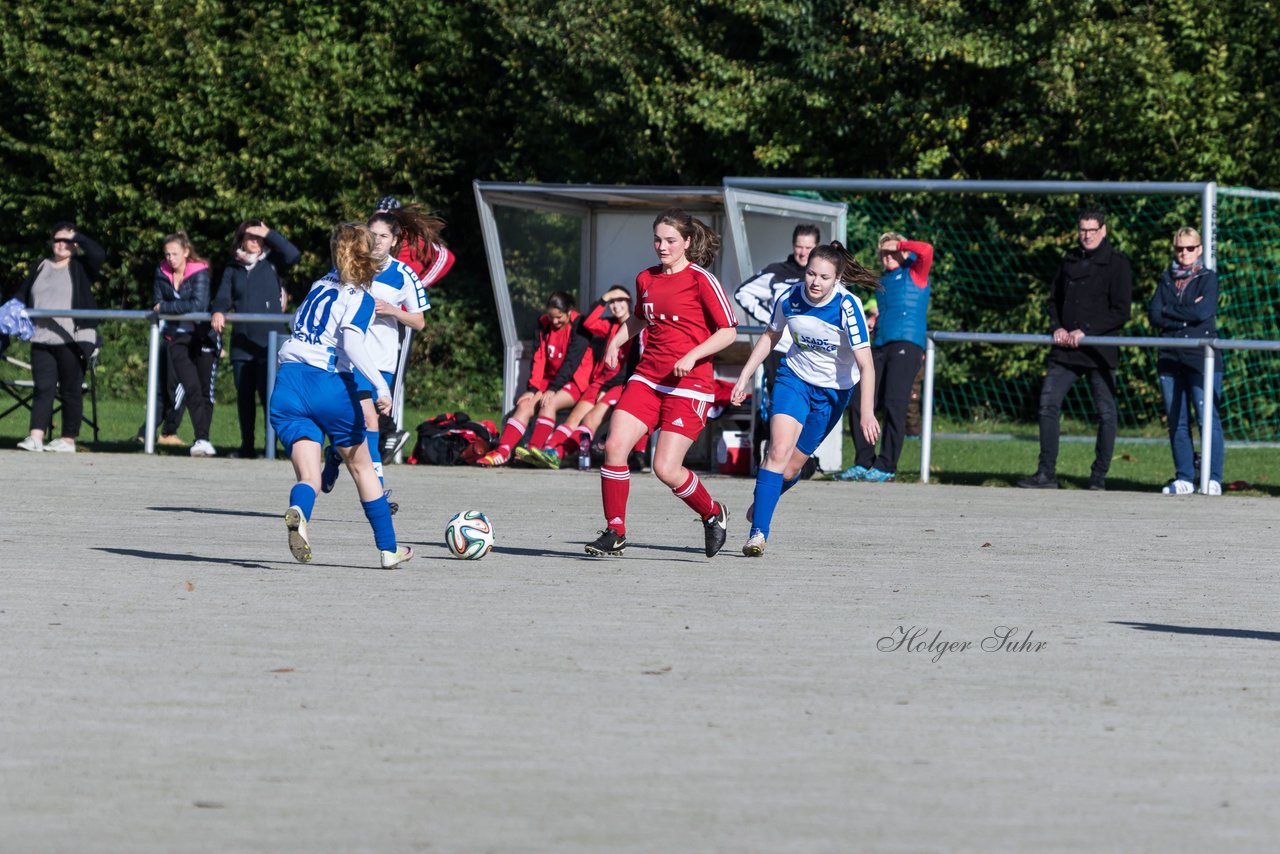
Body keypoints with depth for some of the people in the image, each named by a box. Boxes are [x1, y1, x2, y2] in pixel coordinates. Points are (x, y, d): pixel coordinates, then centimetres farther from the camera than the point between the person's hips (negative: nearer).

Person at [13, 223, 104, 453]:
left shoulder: (81, 268, 5)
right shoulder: (39, 267, 18)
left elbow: (99, 254, -14)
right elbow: (23, 295, 19)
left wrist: (76, 236, -5)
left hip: (72, 339, -4)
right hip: (41, 339, 4)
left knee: (71, 390, 1)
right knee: (42, 388, -3)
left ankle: (69, 440, 5)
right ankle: (36, 437, -10)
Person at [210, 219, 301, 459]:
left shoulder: (272, 264, 5)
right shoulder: (233, 269, 14)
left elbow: (293, 254, -13)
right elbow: (223, 297, 6)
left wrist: (269, 234, -8)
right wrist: (218, 312, -15)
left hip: (269, 341, -4)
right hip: (241, 342, 4)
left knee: (269, 394, -9)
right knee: (244, 395, 7)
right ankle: (247, 446, 15)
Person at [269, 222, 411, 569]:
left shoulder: (321, 285, 16)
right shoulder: (360, 298, -2)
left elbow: (297, 322, 28)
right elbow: (351, 342, -18)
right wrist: (380, 386, -22)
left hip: (289, 382, 4)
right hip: (331, 384, -4)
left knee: (308, 475, -4)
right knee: (362, 466, 17)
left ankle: (298, 513, -40)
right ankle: (388, 548, 26)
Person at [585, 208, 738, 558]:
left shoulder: (701, 280, -8)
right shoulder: (646, 279, 11)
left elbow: (728, 331, -8)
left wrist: (692, 356, -20)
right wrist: (616, 342, 14)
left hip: (688, 384, -6)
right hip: (647, 377, 6)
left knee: (666, 469, -11)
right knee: (615, 445, -12)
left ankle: (713, 514, 18)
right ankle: (615, 533, -1)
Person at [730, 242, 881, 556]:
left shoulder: (848, 308, -25)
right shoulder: (788, 300, -14)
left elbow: (866, 365, -27)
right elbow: (770, 336, 7)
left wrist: (867, 413, -35)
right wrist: (745, 377, 5)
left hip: (833, 391, -1)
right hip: (793, 377, 1)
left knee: (790, 469, 4)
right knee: (779, 450, -21)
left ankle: (762, 503, 37)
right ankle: (758, 533, -21)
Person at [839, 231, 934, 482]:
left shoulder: (914, 273, 5)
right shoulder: (882, 281, 25)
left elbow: (926, 250, -14)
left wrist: (901, 245, -1)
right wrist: (874, 322, 17)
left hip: (906, 346, -8)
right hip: (880, 347, 8)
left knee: (894, 404, -13)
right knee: (858, 402, -2)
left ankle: (886, 466, -10)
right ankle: (864, 463, 6)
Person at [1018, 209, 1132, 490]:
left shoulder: (1116, 263, -3)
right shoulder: (1070, 261, 14)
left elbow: (1120, 312, -8)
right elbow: (1054, 299, 21)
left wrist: (1085, 332, -15)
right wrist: (1057, 327, 1)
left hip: (1100, 351, -5)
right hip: (1065, 350, 5)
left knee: (1106, 412, -1)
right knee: (1048, 403, -3)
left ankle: (1099, 476, 7)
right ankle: (1046, 473, -1)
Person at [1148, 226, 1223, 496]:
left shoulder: (1208, 278, 4)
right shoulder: (1167, 279, 16)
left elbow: (1203, 312, -12)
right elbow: (1154, 316, 4)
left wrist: (1169, 312, -3)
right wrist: (1186, 316, -7)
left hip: (1201, 359, -5)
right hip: (1171, 359, 5)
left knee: (1208, 418, -10)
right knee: (1177, 422, 4)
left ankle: (1213, 479, -8)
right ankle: (1184, 478, 11)